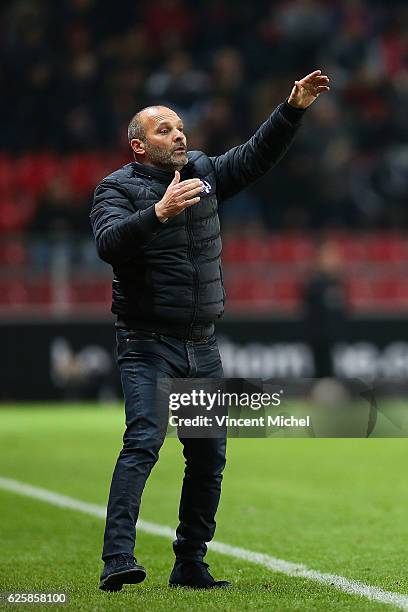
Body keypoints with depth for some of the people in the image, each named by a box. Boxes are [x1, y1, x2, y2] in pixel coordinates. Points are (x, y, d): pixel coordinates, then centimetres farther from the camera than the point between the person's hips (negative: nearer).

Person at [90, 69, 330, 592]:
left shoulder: (203, 172, 12)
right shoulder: (117, 188, -6)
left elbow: (257, 156, 16)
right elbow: (108, 243, -23)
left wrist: (294, 109, 3)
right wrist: (159, 212, -36)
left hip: (202, 347, 6)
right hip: (147, 346, -6)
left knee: (209, 455, 6)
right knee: (143, 441, -20)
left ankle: (190, 564, 16)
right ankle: (118, 559, -26)